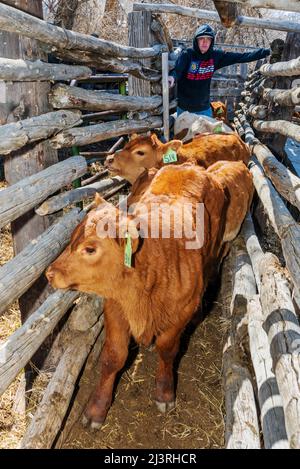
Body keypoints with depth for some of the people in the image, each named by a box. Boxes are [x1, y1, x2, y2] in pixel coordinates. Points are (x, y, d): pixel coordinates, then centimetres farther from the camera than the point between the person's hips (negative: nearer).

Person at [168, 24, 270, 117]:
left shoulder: (216, 56, -1)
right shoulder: (187, 54, -10)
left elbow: (241, 57, 0)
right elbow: (177, 70, -27)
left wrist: (266, 52, -2)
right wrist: (172, 77, -52)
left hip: (204, 108, 3)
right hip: (184, 108, -3)